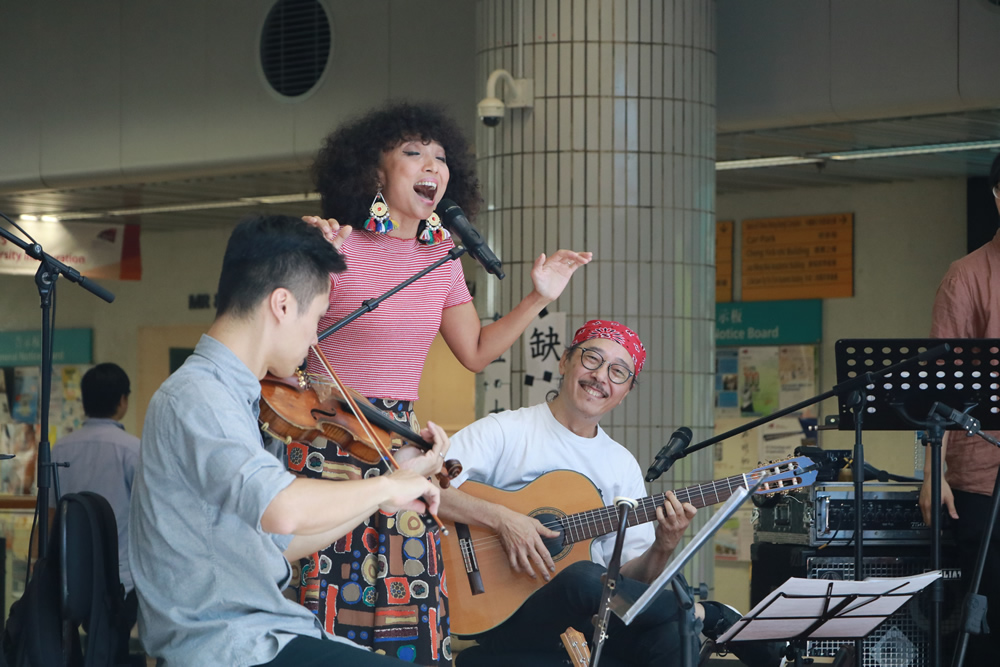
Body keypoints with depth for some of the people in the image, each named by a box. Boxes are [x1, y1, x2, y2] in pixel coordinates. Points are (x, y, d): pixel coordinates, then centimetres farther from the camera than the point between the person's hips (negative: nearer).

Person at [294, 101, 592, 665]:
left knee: (410, 605, 0)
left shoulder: (441, 260, 11)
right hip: (328, 441, -5)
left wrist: (539, 299, 13)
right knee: (329, 591, -11)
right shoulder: (335, 245, -8)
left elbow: (476, 352, 20)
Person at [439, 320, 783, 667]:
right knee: (586, 578, -35)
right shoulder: (505, 432, -1)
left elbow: (629, 577, 12)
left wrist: (662, 549, -8)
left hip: (589, 619, 3)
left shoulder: (623, 466, 15)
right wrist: (501, 518, -21)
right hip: (505, 618, -3)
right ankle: (706, 614, -13)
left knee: (670, 638, -32)